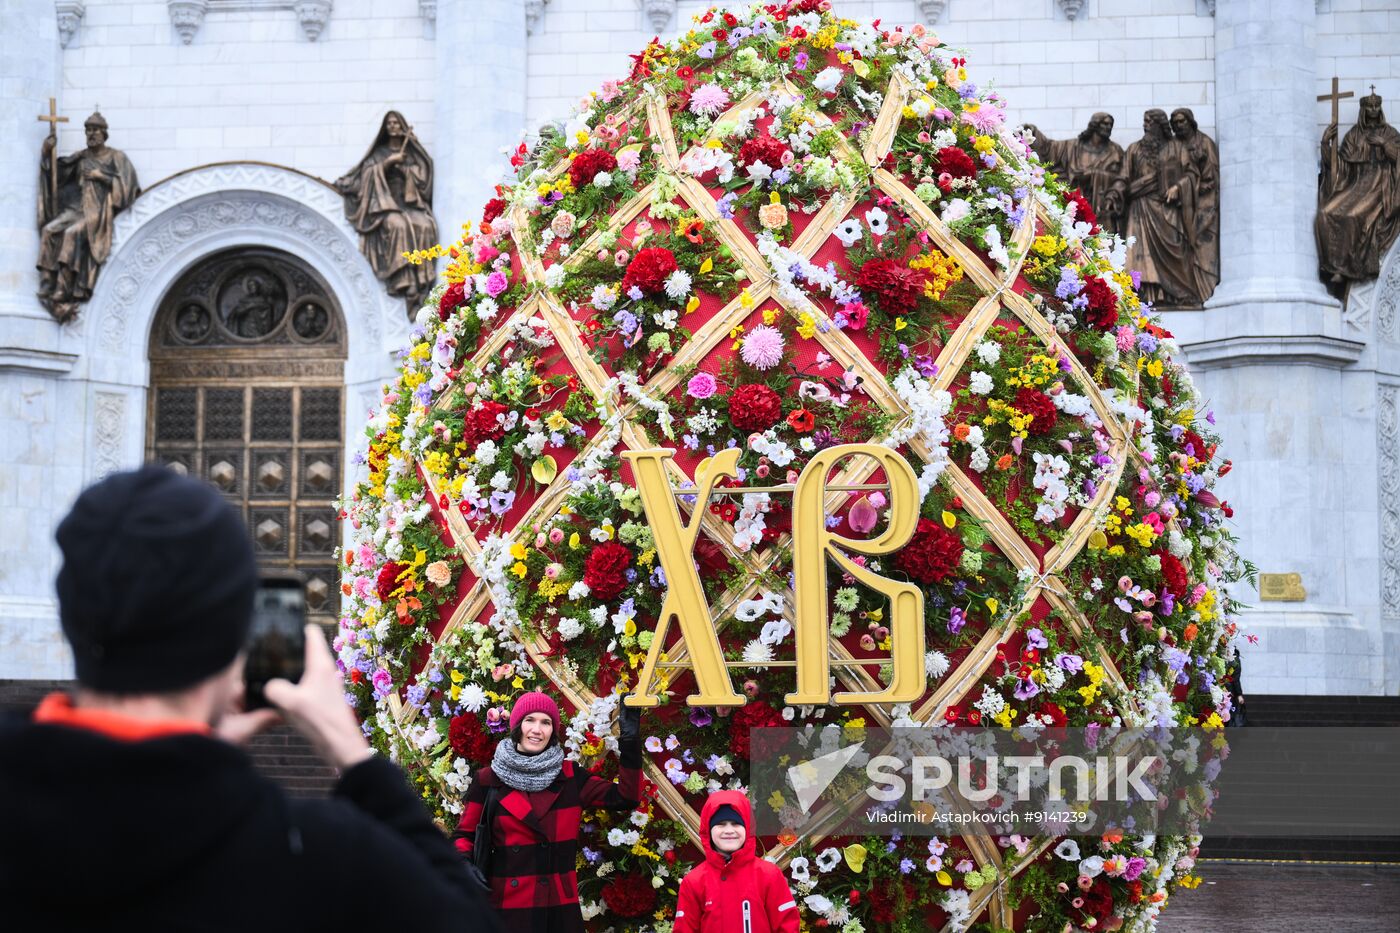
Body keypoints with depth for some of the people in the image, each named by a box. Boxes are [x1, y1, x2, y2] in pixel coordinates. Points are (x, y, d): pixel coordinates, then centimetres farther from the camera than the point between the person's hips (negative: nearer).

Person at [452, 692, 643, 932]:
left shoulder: (569, 776, 5)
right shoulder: (488, 780, 0)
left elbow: (625, 796, 1)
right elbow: (465, 836, 6)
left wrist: (630, 740, -6)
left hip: (560, 907, 2)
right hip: (507, 908, -1)